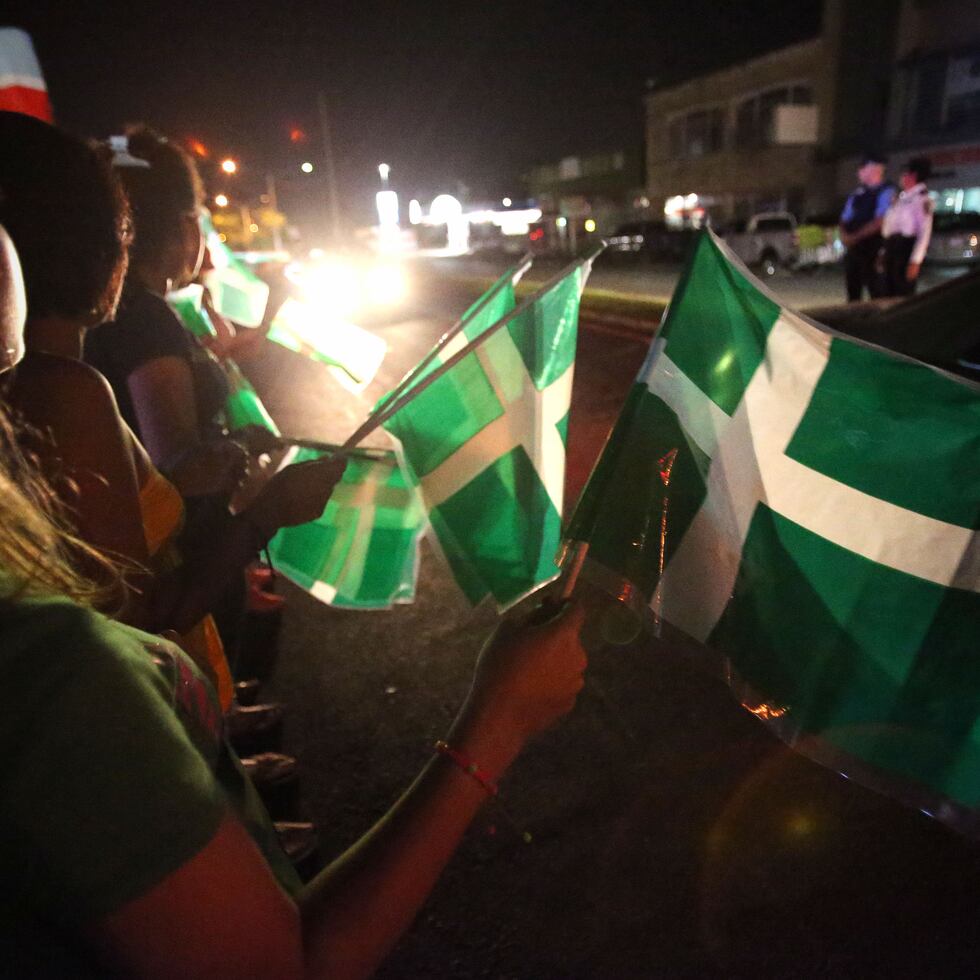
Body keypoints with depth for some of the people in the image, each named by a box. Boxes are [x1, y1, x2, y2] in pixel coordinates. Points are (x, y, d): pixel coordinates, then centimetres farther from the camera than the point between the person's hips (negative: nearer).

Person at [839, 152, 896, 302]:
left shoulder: (886, 192, -6)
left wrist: (856, 237, -18)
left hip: (873, 249, -7)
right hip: (853, 249, 7)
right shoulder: (858, 193, 15)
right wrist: (845, 236, -4)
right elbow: (845, 219, 16)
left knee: (876, 293, -4)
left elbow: (879, 222, -17)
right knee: (853, 294, 12)